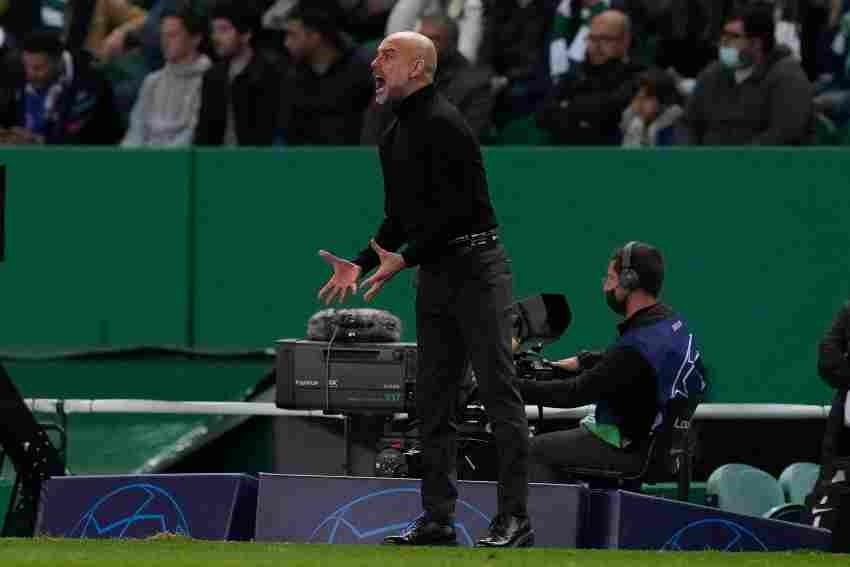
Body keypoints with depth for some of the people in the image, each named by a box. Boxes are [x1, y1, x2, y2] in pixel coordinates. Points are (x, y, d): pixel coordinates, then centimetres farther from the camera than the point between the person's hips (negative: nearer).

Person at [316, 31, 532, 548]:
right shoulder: (395, 137, 16)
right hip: (433, 274, 10)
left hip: (475, 267, -10)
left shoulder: (442, 124, -13)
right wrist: (361, 264, 9)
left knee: (499, 390, -8)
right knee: (434, 399, 10)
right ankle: (438, 518, 15)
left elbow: (456, 208, -20)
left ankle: (515, 518, -10)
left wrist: (404, 258, -22)